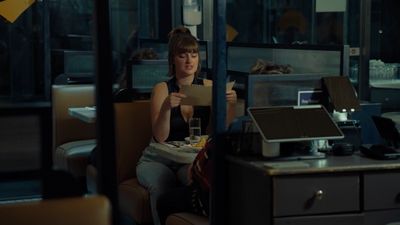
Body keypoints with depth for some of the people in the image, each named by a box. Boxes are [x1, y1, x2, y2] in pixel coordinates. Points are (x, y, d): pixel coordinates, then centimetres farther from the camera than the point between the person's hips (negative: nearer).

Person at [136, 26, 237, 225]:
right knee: (162, 187, -34)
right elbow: (160, 138, -15)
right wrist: (166, 107, -31)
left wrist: (231, 105, -21)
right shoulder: (162, 89, -5)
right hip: (159, 159, -1)